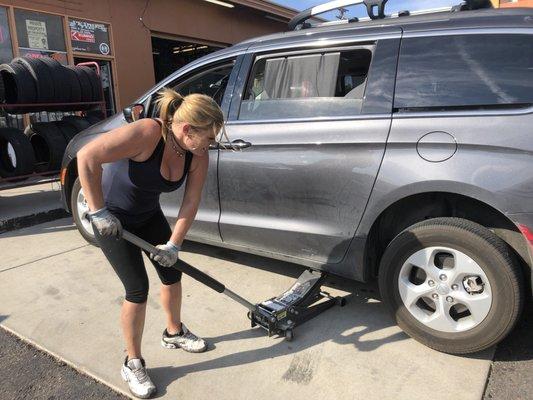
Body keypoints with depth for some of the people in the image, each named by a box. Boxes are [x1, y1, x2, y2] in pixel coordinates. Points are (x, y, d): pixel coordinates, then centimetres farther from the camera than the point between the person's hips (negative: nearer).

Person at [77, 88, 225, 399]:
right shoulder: (146, 133, -35)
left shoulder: (198, 156, -15)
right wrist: (99, 211, -30)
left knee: (172, 273, 11)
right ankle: (133, 364, 16)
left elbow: (191, 203, -11)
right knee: (138, 289, -6)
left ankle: (174, 333, 38)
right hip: (112, 218, -6)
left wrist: (173, 245, -15)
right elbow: (87, 157, -35)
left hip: (148, 214, 6)